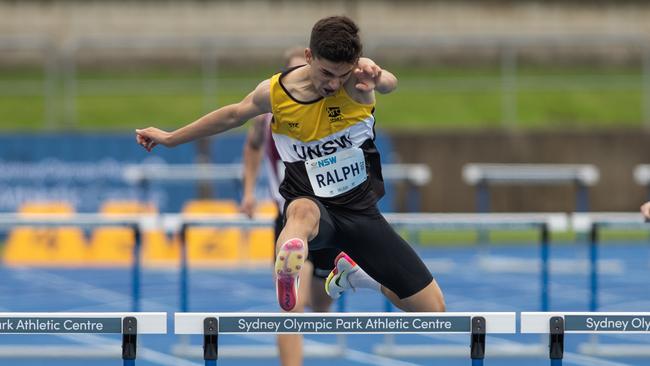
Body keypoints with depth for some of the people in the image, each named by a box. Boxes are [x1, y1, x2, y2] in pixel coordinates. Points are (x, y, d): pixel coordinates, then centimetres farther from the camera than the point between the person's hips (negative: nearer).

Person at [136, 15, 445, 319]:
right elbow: (234, 115, 12)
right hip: (313, 204, -2)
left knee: (433, 310, 2)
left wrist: (379, 80, -66)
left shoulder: (358, 77, -15)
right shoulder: (274, 92, -9)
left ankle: (352, 271, 29)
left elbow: (389, 82, -40)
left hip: (361, 211, 2)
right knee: (303, 210, -43)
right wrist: (171, 139, 25)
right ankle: (286, 272, -77)